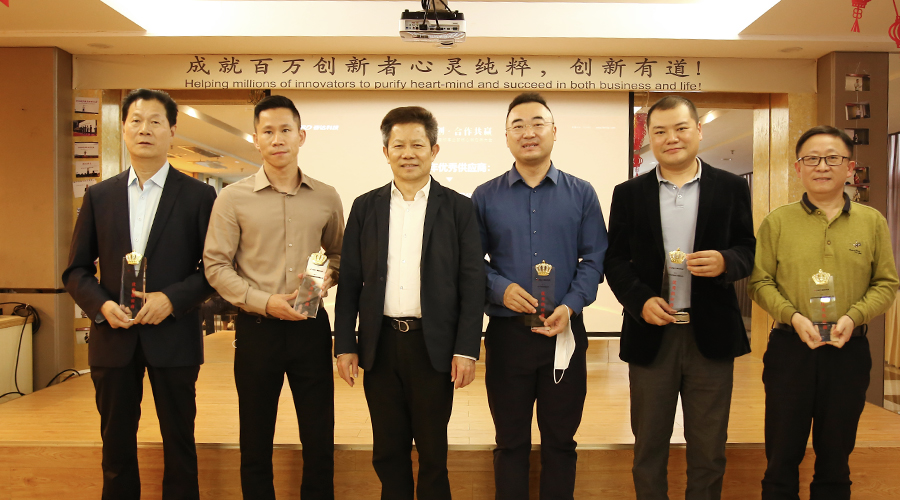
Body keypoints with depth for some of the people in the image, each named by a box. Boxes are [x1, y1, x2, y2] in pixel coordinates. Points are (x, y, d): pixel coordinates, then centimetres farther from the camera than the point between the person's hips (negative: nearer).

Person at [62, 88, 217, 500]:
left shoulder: (199, 195, -1)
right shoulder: (99, 196, 7)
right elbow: (76, 271, 9)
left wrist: (172, 299, -16)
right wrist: (102, 305, -9)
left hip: (173, 335, -2)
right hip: (113, 338, 3)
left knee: (179, 443, 8)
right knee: (116, 443, 14)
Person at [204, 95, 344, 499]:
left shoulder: (326, 198, 4)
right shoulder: (233, 199, -2)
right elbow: (216, 266, -3)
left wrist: (324, 280, -7)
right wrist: (265, 302, -14)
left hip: (310, 327, 2)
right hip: (257, 328, -1)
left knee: (320, 439, 9)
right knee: (256, 442, 12)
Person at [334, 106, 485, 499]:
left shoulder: (457, 208, 0)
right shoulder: (365, 207, 6)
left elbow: (472, 283, -3)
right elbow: (350, 281, 6)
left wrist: (467, 349, -8)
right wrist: (344, 345, 1)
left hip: (433, 345, -2)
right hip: (379, 344, 2)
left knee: (433, 450, 11)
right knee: (388, 451, 14)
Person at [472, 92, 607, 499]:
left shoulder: (581, 194, 3)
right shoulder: (485, 197, 3)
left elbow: (594, 258, 1)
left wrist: (571, 306, -12)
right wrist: (500, 288, -15)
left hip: (564, 332, 0)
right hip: (506, 332, 0)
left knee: (560, 441, 12)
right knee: (511, 442, 12)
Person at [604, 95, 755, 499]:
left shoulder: (731, 188, 4)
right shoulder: (628, 193, 5)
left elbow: (749, 250, 5)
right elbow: (615, 258, 4)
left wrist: (725, 261, -18)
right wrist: (640, 300, -12)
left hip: (711, 334, 0)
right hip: (651, 334, 0)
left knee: (708, 450, 12)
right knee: (649, 447, 13)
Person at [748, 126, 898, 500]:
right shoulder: (777, 221, -1)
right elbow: (759, 281, -2)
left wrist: (853, 317, -13)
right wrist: (793, 317, -16)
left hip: (849, 351, 2)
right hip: (789, 348, -1)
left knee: (835, 457, 16)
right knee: (782, 456, 9)